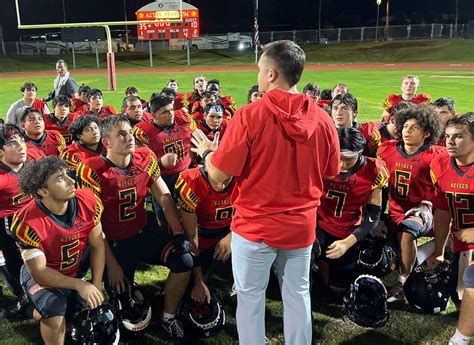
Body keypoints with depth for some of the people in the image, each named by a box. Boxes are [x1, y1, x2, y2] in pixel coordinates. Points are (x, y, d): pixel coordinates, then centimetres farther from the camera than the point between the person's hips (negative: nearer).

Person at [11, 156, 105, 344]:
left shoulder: (88, 202, -21)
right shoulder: (28, 222, -32)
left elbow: (97, 245, -10)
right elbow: (39, 272, -26)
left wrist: (96, 286, -13)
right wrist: (79, 285, -33)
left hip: (74, 271, 5)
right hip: (40, 275, -5)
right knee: (55, 310, -31)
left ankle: (43, 312, 31)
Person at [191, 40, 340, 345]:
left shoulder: (250, 116, -17)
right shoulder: (323, 119, -5)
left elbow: (218, 175, -14)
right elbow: (330, 172, 7)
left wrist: (206, 151, 6)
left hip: (255, 226, -3)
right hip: (302, 226, 4)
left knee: (250, 297, 15)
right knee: (297, 294, 19)